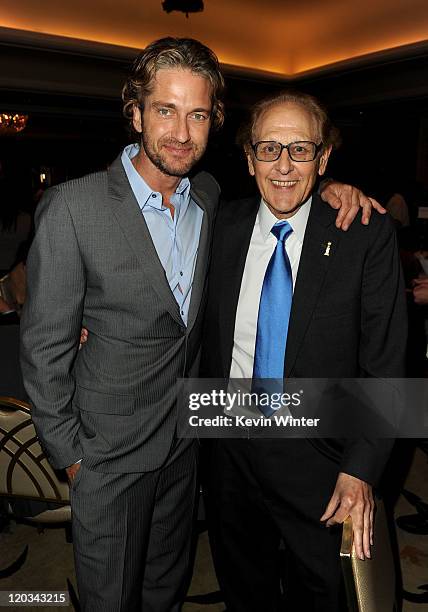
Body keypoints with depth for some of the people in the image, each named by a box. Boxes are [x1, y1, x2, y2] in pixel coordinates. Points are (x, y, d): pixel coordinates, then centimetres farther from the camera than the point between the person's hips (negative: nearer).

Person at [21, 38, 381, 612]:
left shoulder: (209, 195, -3)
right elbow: (45, 345, -14)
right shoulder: (73, 207, -20)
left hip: (185, 439, 5)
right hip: (109, 452, -4)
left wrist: (321, 187, -2)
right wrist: (69, 452, -8)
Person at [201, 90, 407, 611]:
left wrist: (360, 469, -16)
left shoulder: (367, 235, -13)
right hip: (229, 447, 3)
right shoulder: (223, 225, -3)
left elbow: (384, 366, -11)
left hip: (316, 457, -2)